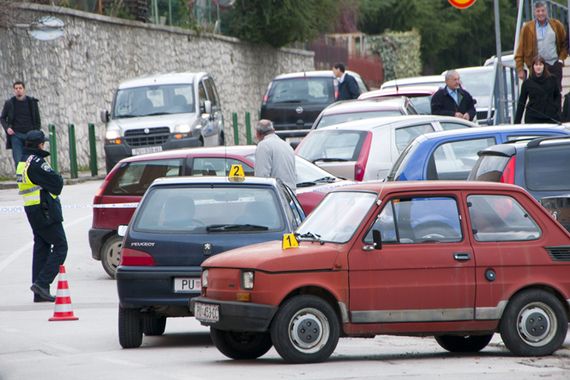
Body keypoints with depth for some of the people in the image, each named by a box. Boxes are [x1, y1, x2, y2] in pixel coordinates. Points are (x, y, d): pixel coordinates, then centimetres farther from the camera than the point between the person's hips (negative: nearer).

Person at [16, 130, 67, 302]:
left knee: (41, 248, 11)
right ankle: (42, 283, -14)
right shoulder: (36, 162, -17)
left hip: (32, 210, 10)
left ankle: (40, 293, 10)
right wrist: (58, 178, 4)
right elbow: (56, 182, -18)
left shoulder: (22, 163, 15)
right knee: (60, 247, -5)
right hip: (45, 210, -10)